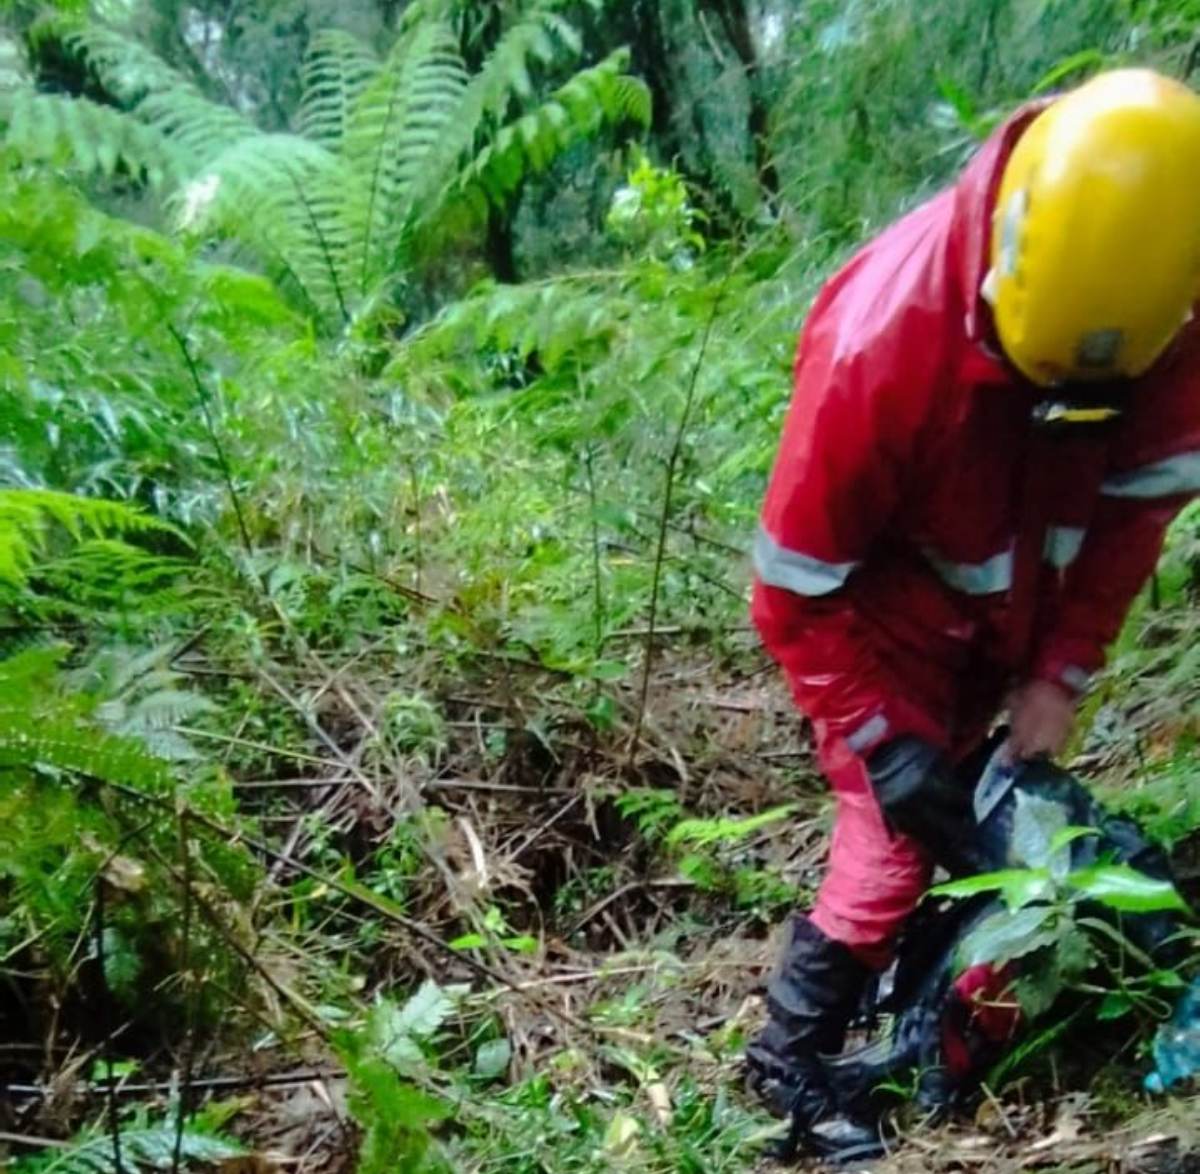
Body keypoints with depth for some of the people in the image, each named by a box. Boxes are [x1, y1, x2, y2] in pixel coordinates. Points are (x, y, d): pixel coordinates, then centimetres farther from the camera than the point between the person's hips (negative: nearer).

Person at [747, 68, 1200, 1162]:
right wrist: (886, 744, -26)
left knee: (969, 814, 14)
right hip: (888, 614, -5)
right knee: (899, 833, -7)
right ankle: (789, 1056, 10)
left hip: (1008, 617, 5)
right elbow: (797, 589, -27)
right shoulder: (881, 339, -37)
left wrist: (1062, 671, -11)